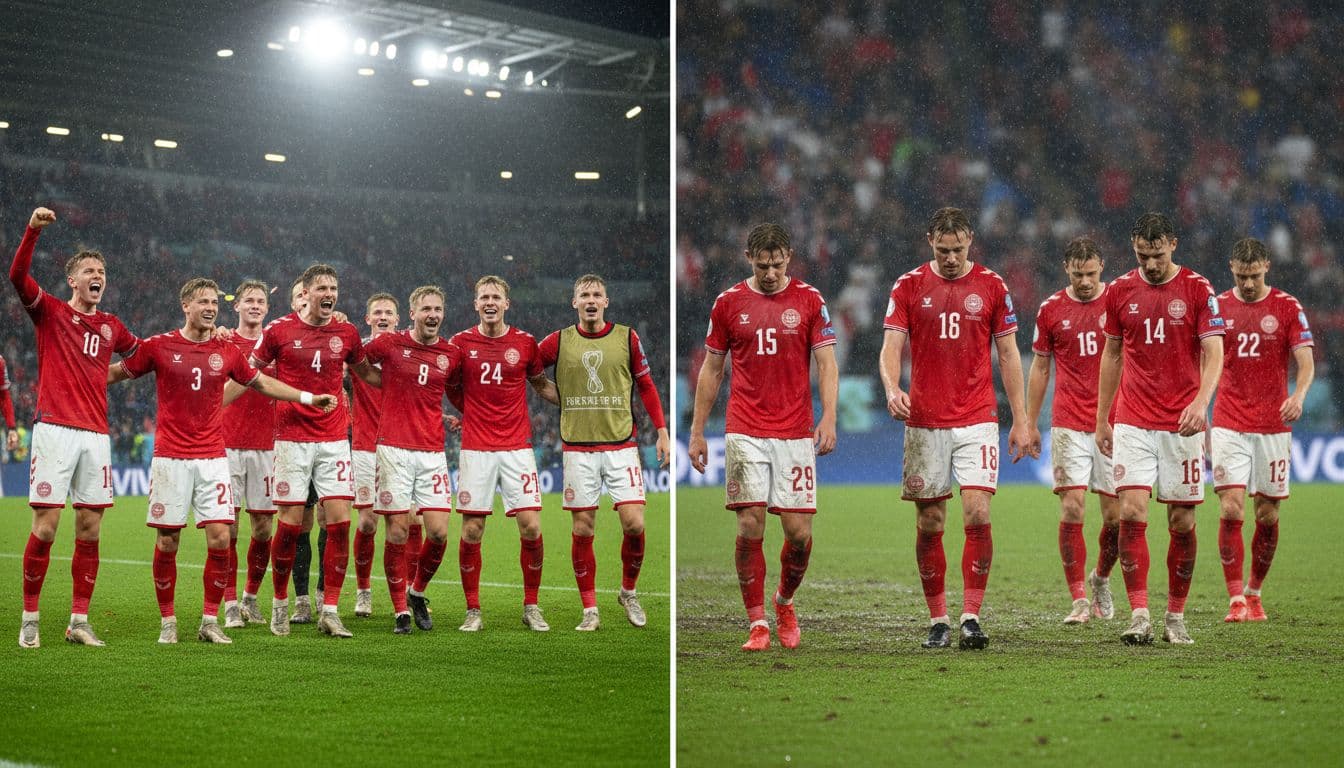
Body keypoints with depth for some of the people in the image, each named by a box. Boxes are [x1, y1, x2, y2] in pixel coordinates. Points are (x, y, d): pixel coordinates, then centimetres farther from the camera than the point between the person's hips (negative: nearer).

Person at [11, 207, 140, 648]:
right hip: (55, 429, -4)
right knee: (45, 526, -7)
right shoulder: (49, 311, 3)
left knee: (90, 529, 2)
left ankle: (79, 621, 8)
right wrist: (33, 230, -25)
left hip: (96, 435, 4)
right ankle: (29, 619, 2)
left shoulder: (111, 327, 16)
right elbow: (17, 276, -14)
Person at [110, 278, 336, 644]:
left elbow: (261, 382, 21)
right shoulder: (159, 346, 0)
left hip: (213, 458, 2)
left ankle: (210, 621, 4)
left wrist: (309, 398, 17)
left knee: (220, 538, -7)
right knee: (167, 542, 0)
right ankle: (167, 621, 13)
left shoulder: (227, 352, 6)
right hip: (170, 459, -2)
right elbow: (117, 372, 10)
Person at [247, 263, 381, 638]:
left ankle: (329, 611, 0)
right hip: (292, 439, -3)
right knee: (290, 523, -4)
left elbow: (366, 372, 23)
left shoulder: (346, 333, 6)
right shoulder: (279, 330, -2)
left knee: (340, 521, -6)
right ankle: (280, 603, 15)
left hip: (334, 439, 3)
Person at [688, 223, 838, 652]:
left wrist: (828, 419, -13)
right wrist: (697, 432, 10)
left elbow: (826, 363, 1)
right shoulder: (729, 303, 5)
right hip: (745, 434, 0)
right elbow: (711, 370, 12)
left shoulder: (809, 300, 3)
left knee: (798, 531, -3)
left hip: (795, 434, 0)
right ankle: (757, 624, 3)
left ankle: (785, 602, 25)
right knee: (750, 526, -7)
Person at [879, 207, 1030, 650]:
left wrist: (1020, 420, 5)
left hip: (977, 420, -1)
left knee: (977, 515, -13)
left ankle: (971, 617, -7)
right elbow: (891, 347, -1)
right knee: (929, 524, 3)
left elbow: (1008, 353, 8)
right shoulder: (909, 286, 3)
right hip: (924, 422, 1)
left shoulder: (991, 286, 4)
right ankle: (937, 620, 13)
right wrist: (892, 389, -23)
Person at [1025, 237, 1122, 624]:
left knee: (1115, 515, 1)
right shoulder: (1051, 309, 4)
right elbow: (1040, 367, 13)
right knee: (1072, 508, -11)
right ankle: (1080, 600, -6)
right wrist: (1030, 423, 11)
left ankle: (1101, 578, 29)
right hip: (1068, 425, 0)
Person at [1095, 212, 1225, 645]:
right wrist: (1101, 419, 15)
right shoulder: (1120, 291, 6)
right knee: (1131, 512, -12)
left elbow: (1214, 352, -6)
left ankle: (1176, 617, 14)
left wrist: (1201, 402, -23)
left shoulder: (1197, 289, -2)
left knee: (1182, 521, 2)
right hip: (1133, 422, 1)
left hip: (1182, 424, -1)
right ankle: (1139, 615, -12)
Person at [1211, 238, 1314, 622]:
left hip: (1273, 425, 0)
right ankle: (1236, 600, -11)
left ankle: (1254, 593, 21)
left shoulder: (1287, 307, 0)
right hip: (1229, 425, 0)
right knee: (1231, 510, -12)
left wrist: (1298, 395, -27)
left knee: (1267, 515, 4)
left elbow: (1306, 361, -7)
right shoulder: (1217, 306, 5)